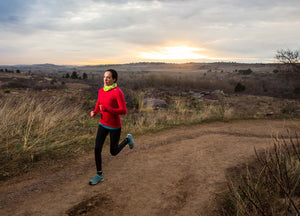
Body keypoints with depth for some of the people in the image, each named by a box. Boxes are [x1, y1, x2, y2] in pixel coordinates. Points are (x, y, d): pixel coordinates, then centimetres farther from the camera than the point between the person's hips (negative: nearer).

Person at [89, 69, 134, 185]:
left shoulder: (118, 92, -21)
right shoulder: (101, 91, 0)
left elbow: (124, 111, -23)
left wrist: (107, 109, -32)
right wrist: (94, 112, -5)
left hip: (115, 126, -5)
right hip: (103, 124, 5)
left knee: (113, 152, 9)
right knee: (97, 149, -3)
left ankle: (127, 139, 37)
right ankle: (99, 175, 15)